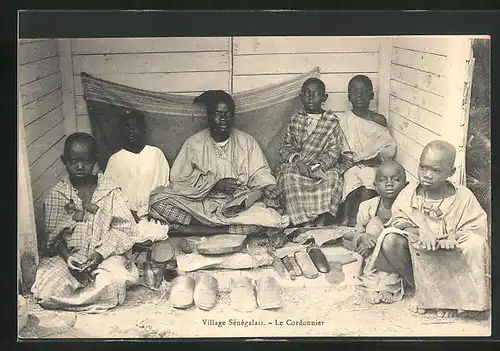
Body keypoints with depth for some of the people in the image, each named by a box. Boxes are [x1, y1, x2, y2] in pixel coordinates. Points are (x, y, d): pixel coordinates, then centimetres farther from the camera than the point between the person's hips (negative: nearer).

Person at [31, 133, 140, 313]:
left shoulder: (110, 191, -3)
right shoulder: (57, 194, 1)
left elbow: (125, 229, -6)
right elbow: (54, 235, 0)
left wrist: (100, 254, -18)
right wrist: (67, 258, -18)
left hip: (105, 256, -1)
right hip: (69, 256, 1)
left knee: (113, 282, -31)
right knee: (44, 290, -23)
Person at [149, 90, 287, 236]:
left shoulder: (247, 142, 8)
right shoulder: (194, 143, 4)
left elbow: (259, 172, 5)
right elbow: (178, 179, -2)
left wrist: (267, 186, -18)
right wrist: (216, 184, -11)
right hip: (201, 204, -1)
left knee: (270, 217, -32)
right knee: (157, 200, -23)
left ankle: (197, 228, -23)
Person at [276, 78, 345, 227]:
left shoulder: (331, 121, 5)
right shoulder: (295, 120, 12)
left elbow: (334, 150, -2)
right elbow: (285, 146, 9)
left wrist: (315, 167, -16)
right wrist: (297, 161, -12)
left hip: (322, 166, -1)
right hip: (296, 165, 1)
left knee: (332, 176, -32)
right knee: (289, 176, -30)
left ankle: (320, 222, -31)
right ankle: (305, 223, -33)